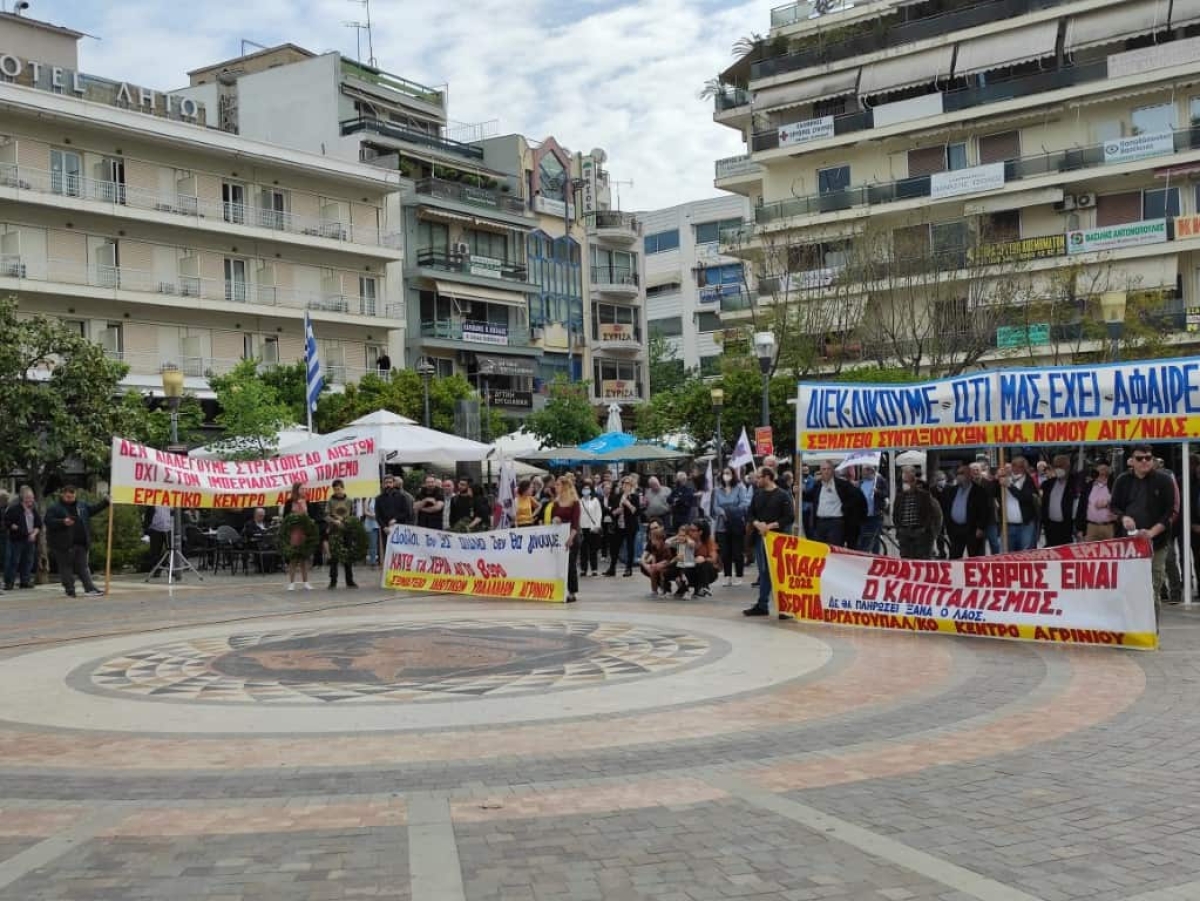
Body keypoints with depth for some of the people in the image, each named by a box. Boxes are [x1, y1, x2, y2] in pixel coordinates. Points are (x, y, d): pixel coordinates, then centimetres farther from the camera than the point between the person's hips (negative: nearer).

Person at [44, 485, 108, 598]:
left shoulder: (81, 505, 13)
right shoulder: (54, 508, -3)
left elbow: (93, 509, 24)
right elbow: (49, 521, -13)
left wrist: (104, 503, 12)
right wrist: (63, 522, -26)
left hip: (81, 543, 5)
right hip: (63, 545, -5)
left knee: (83, 567, 5)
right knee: (66, 567, 2)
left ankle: (90, 589, 2)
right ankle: (70, 590, 8)